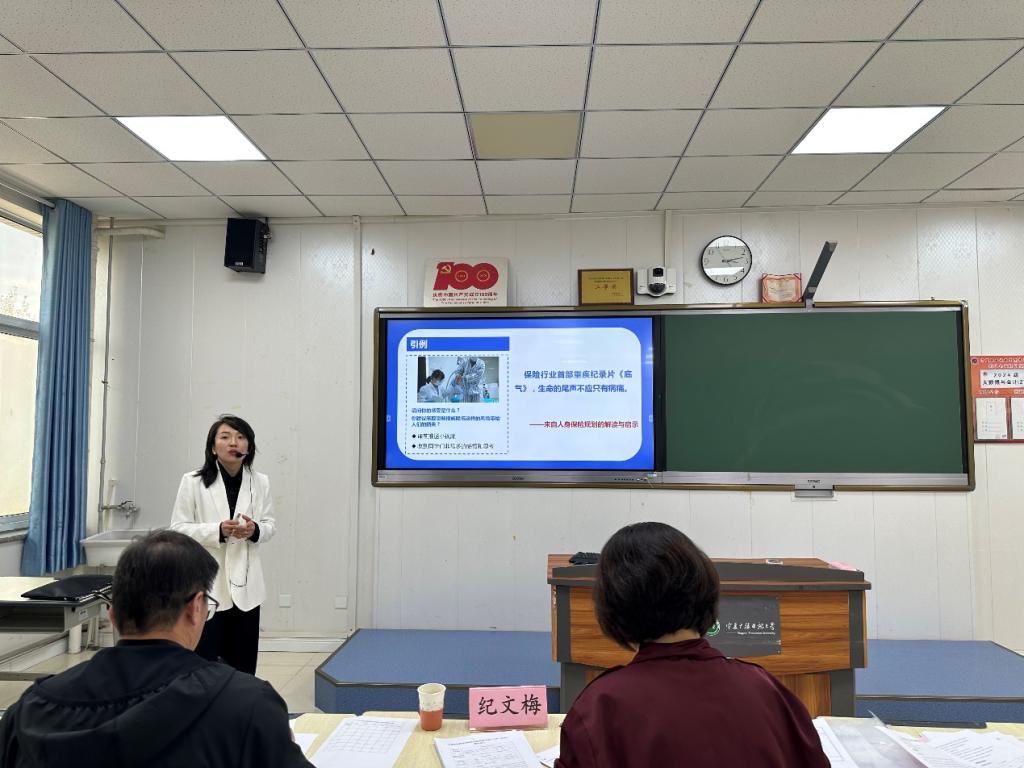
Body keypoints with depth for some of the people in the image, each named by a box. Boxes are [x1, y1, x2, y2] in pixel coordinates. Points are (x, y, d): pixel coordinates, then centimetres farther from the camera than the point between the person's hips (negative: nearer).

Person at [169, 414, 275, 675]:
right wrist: (218, 531, -20)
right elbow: (178, 528, -5)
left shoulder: (260, 482, 2)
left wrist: (255, 530, -14)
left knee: (242, 667, 10)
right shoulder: (193, 481, -6)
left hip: (245, 583, 3)